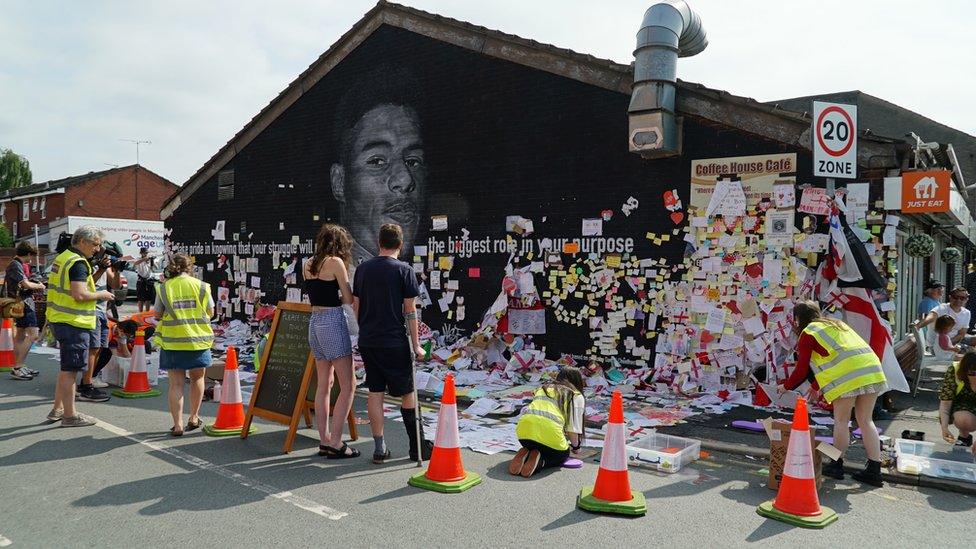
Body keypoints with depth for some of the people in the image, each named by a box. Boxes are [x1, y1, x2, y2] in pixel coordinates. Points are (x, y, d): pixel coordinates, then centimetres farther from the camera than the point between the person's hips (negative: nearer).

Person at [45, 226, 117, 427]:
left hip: (58, 319, 10)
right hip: (73, 323, -10)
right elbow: (79, 295, -25)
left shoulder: (61, 258, 14)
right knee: (70, 369, -1)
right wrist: (100, 294, -9)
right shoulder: (78, 263, -17)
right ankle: (69, 416, 7)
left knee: (67, 367, 20)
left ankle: (57, 409, 28)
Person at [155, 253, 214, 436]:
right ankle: (193, 418, 23)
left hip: (172, 341, 0)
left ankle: (178, 425, 2)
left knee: (176, 384, 5)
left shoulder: (164, 287, -2)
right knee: (197, 378, 18)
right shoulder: (201, 286, -2)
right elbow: (210, 313, 3)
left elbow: (158, 315, 4)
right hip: (198, 339, 0)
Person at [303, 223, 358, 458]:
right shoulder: (335, 262, -10)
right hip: (333, 321, -8)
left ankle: (324, 441, 16)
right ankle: (334, 443, -4)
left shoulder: (308, 265, 11)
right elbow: (349, 299, -8)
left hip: (315, 322, 8)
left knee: (324, 384, 13)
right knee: (348, 385, -2)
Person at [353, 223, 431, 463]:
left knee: (374, 393, 9)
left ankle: (379, 448, 14)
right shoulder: (404, 270, -8)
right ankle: (418, 447, 12)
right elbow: (410, 311, -9)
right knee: (407, 394, 6)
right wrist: (416, 344, -4)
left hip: (367, 342, 5)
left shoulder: (363, 269, 6)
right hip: (394, 342, -4)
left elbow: (356, 306, 10)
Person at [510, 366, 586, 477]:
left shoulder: (543, 388, 30)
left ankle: (525, 454, 3)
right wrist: (575, 446, 29)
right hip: (549, 430, -4)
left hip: (523, 427, 5)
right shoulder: (577, 396, 16)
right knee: (563, 455, 26)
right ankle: (540, 461, -3)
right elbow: (572, 429, 8)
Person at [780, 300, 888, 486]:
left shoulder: (807, 334, 6)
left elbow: (802, 369, 7)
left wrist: (786, 386, 23)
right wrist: (816, 387, 42)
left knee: (841, 420, 6)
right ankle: (874, 470, 13)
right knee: (865, 420, 12)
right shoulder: (834, 324, 31)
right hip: (872, 369, 7)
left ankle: (837, 465, 16)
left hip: (847, 375, -7)